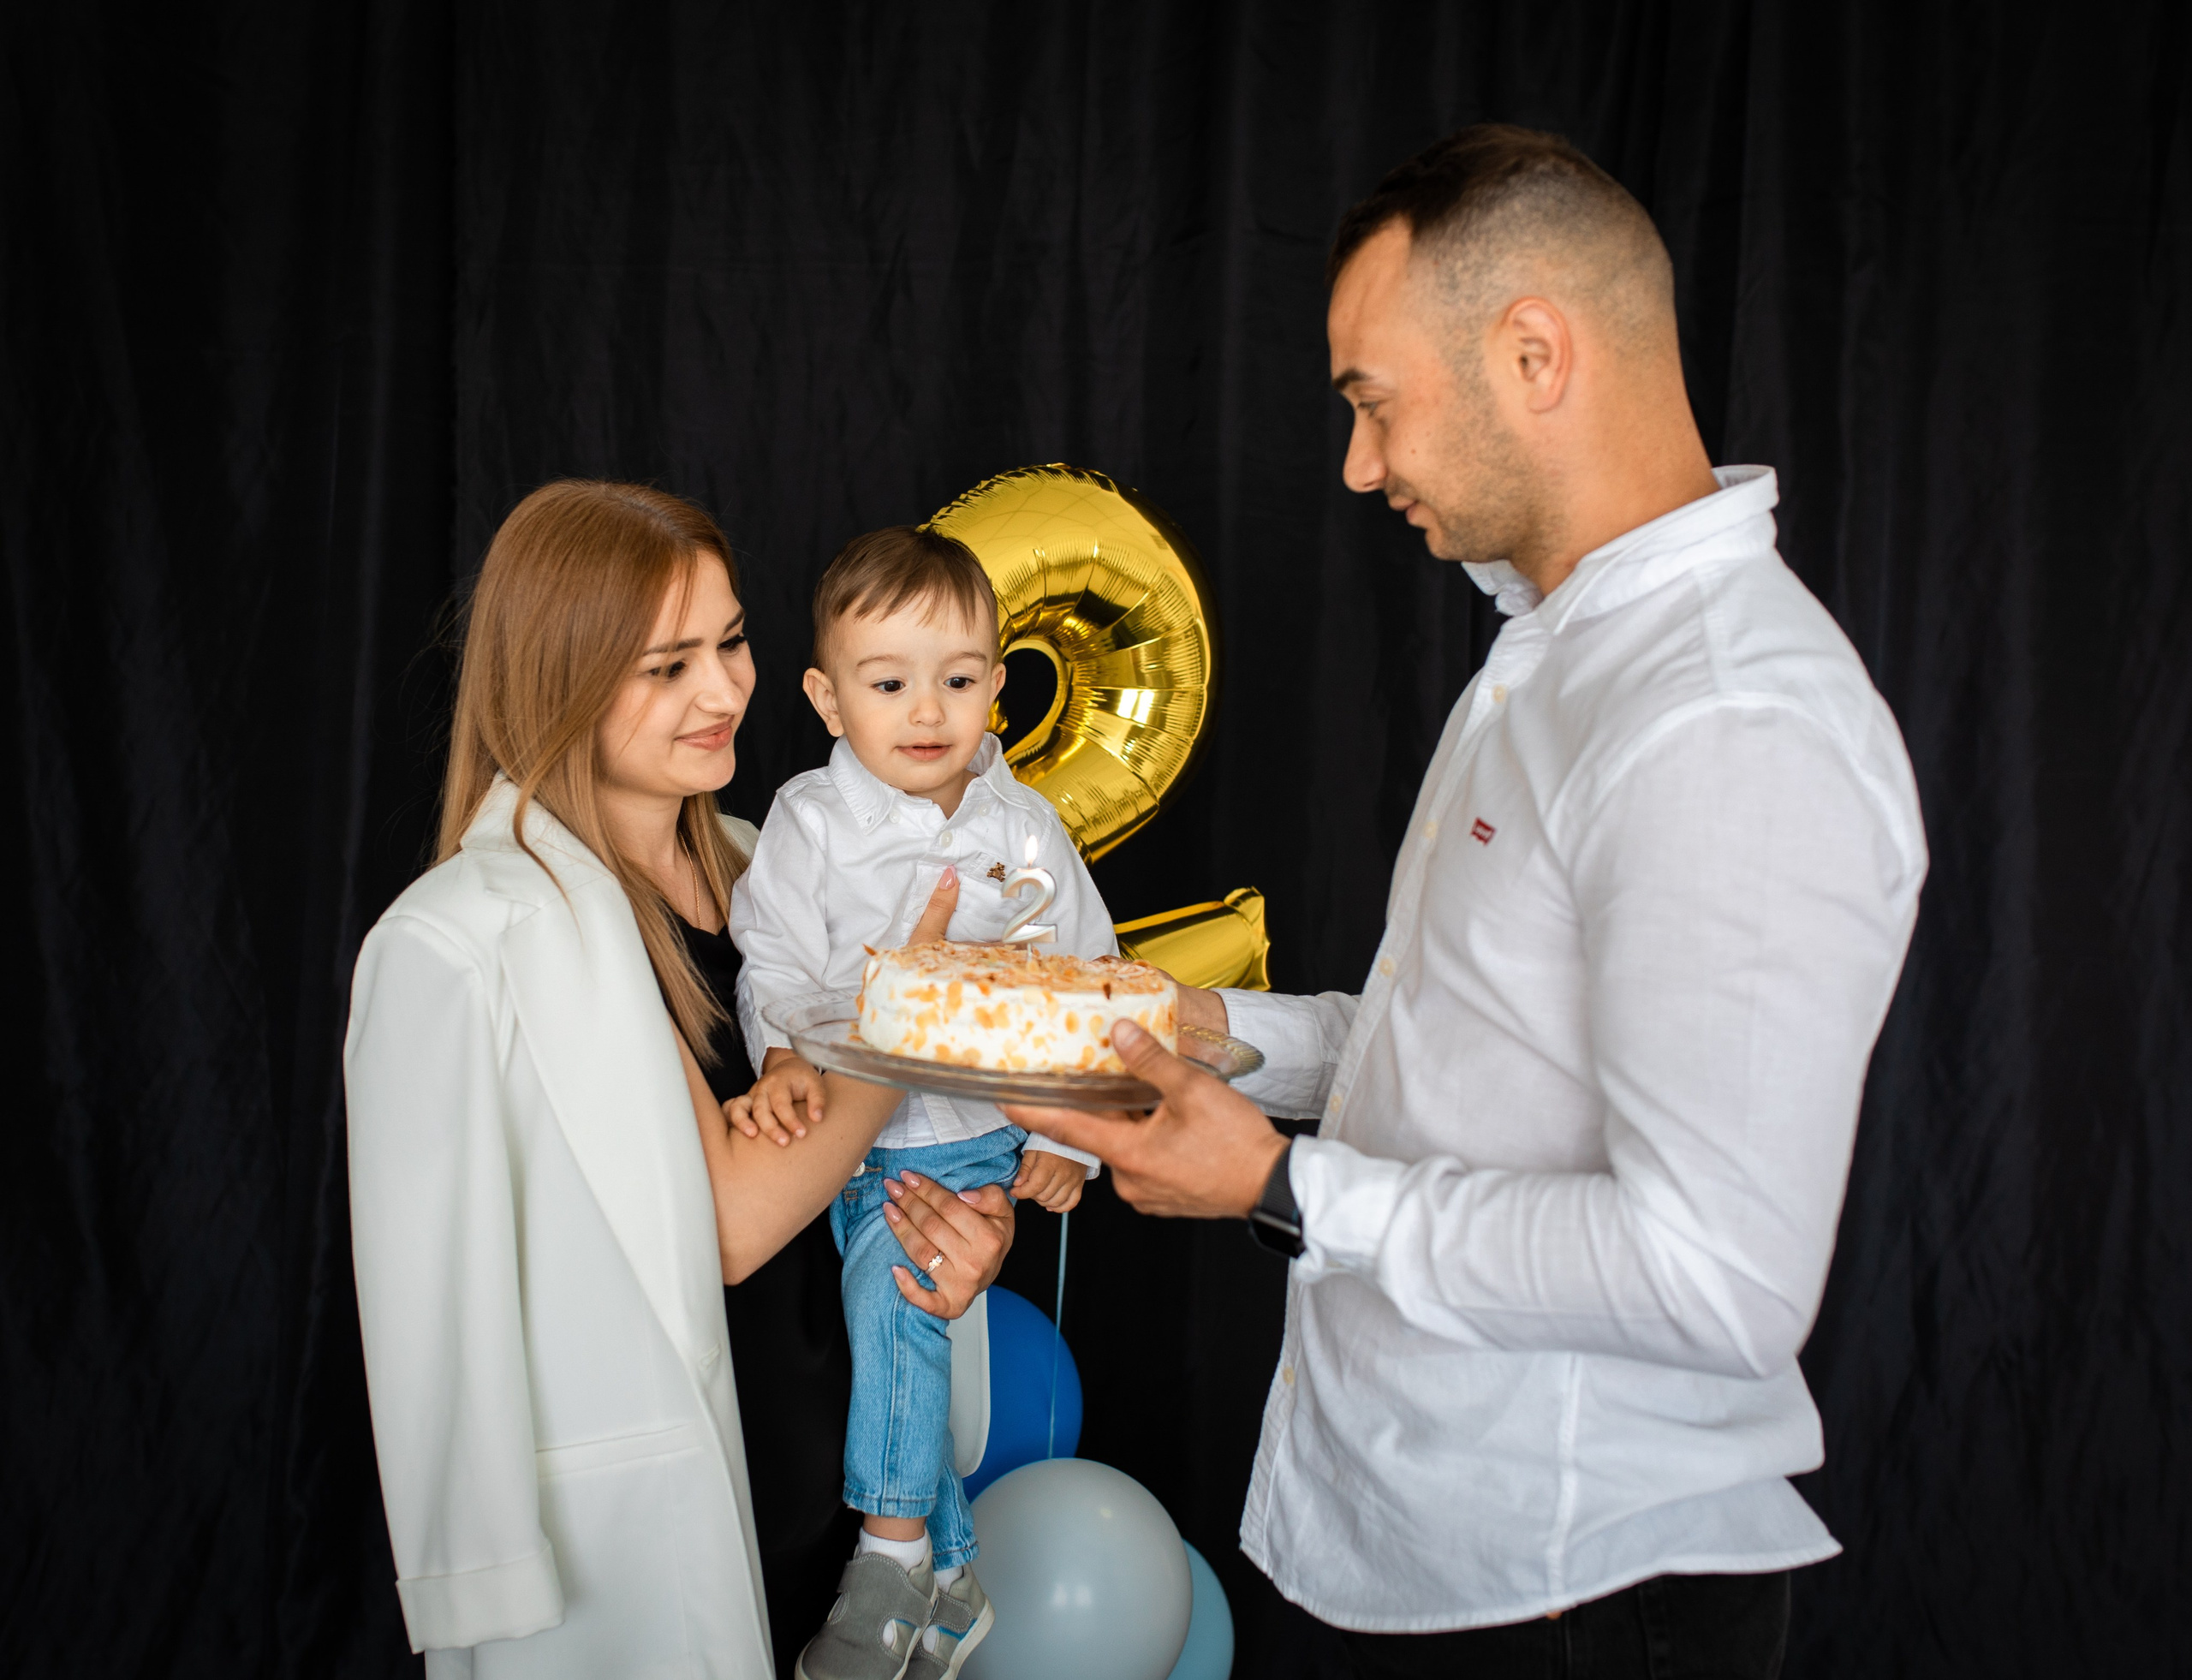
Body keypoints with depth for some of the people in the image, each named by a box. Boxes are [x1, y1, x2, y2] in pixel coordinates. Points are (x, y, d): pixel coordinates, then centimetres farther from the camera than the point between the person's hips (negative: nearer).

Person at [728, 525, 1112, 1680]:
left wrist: (1070, 1137, 0)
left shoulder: (1024, 827, 1)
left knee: (892, 1280, -24)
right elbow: (775, 964, -7)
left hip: (980, 1128, -1)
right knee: (900, 1350, 5)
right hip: (852, 1129, 1)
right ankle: (951, 1581, 24)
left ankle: (894, 1551, -8)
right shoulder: (807, 821, -2)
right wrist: (785, 1059, -28)